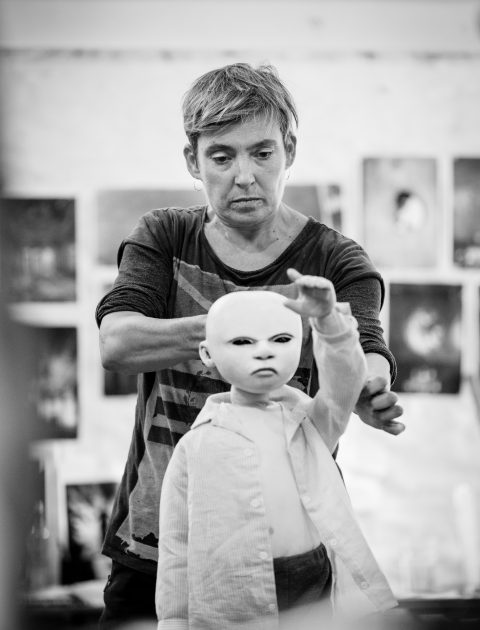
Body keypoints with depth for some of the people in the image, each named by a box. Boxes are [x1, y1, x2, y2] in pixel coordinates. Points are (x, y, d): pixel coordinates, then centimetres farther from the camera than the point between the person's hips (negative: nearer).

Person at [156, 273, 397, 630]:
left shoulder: (315, 423, 9)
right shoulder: (198, 445, 2)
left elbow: (346, 377, -10)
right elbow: (176, 546, 3)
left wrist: (328, 320, -28)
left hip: (317, 597, 2)